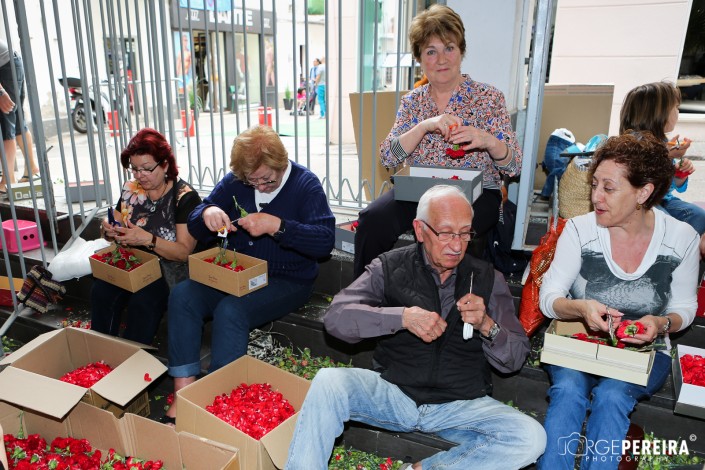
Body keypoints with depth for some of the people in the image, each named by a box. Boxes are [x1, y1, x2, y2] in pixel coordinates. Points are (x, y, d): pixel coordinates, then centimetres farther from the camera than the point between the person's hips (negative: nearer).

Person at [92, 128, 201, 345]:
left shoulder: (185, 197, -10)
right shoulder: (130, 189, 8)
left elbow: (184, 252, -14)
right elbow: (116, 233, 18)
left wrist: (148, 239, -28)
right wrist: (108, 230, -7)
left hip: (169, 269, -5)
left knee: (142, 301, -33)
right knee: (101, 292, -25)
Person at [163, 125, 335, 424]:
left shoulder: (305, 184, -8)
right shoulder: (234, 182, 5)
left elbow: (325, 240, -20)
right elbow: (196, 229, 9)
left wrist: (276, 226, -30)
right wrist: (207, 214, -16)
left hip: (287, 281, -5)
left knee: (231, 310, -31)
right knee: (182, 296, -18)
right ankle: (183, 396, -16)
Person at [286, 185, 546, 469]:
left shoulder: (487, 279, 3)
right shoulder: (390, 267, -1)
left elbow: (515, 359, 3)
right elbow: (336, 317, -13)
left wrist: (486, 325, -18)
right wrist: (403, 317, -24)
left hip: (461, 405, 2)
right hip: (393, 391, -1)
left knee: (531, 438, -22)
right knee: (328, 381, -26)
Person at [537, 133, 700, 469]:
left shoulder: (682, 238, -6)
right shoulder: (579, 229, -10)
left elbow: (685, 307, 6)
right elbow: (548, 299, -7)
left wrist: (661, 324, -18)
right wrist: (581, 308, -29)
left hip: (643, 352, 1)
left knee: (612, 394, -30)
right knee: (567, 388, -30)